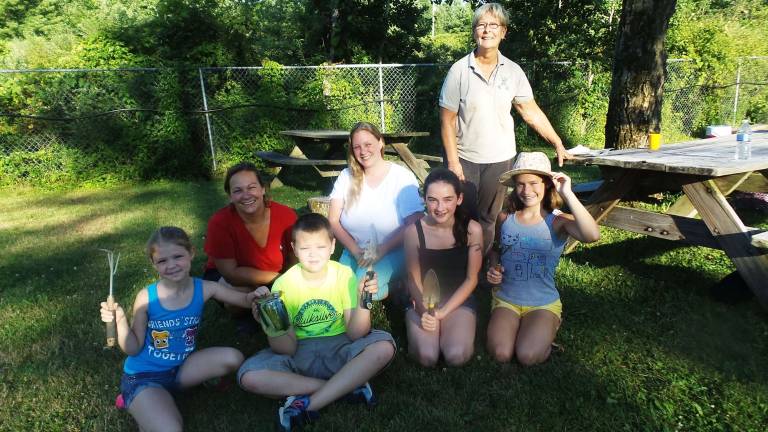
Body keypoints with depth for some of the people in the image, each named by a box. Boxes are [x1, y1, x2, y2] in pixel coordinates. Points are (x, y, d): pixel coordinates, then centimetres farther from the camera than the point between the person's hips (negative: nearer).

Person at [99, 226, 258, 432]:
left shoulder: (204, 289, -11)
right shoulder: (146, 298, -17)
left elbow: (245, 300, -2)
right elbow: (133, 349, -8)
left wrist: (257, 295, -26)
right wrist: (120, 321, -26)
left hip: (180, 368, 5)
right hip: (143, 376, -5)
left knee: (232, 358, -12)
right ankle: (140, 401, 6)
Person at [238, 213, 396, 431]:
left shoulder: (344, 275, -10)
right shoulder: (284, 284, -10)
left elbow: (355, 334, -15)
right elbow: (287, 349, -12)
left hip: (340, 349, 0)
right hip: (299, 355, 1)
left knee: (384, 346, -29)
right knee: (249, 376, -26)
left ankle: (308, 404, -23)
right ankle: (348, 385, -20)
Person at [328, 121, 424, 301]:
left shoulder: (402, 177, -6)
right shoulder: (347, 176, 4)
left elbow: (415, 225, -12)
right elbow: (333, 221, 0)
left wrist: (381, 250, -19)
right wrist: (356, 251, -13)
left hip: (391, 251, -3)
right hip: (353, 251, 3)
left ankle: (395, 288, 0)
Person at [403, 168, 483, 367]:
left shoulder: (472, 229, -13)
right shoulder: (414, 231, -14)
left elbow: (471, 279, -6)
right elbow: (414, 280, -6)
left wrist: (443, 312, -14)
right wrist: (425, 311, -23)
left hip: (459, 300, 1)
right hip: (424, 301, 0)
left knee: (457, 356, -22)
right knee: (427, 356, -22)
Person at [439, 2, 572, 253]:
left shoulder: (513, 71, 0)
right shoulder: (459, 70, -8)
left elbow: (531, 112, 4)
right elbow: (448, 120, -7)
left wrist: (558, 144, 0)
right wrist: (453, 161, -12)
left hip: (500, 158, 2)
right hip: (465, 157, -2)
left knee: (488, 219, 10)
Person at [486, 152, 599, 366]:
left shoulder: (558, 221, -10)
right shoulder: (505, 218, 0)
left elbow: (592, 235, -33)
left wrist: (567, 193, -28)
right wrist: (492, 269, -3)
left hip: (543, 303, -2)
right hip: (506, 299, 2)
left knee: (528, 356, -24)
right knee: (501, 354, -21)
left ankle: (546, 328, 9)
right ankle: (514, 325, 12)